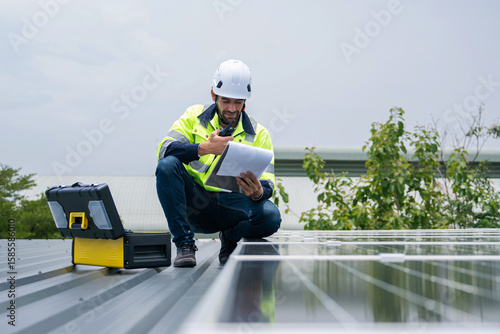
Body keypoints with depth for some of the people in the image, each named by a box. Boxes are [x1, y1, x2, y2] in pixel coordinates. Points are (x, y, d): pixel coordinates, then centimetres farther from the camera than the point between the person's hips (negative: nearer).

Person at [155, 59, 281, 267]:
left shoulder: (258, 134, 4)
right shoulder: (194, 117, 3)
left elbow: (267, 183, -6)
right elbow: (165, 150, -13)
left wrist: (258, 192, -32)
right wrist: (204, 148, -29)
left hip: (231, 205, 0)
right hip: (195, 203, 0)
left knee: (270, 216, -31)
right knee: (167, 165, -28)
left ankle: (231, 237, 5)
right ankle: (184, 243, -15)